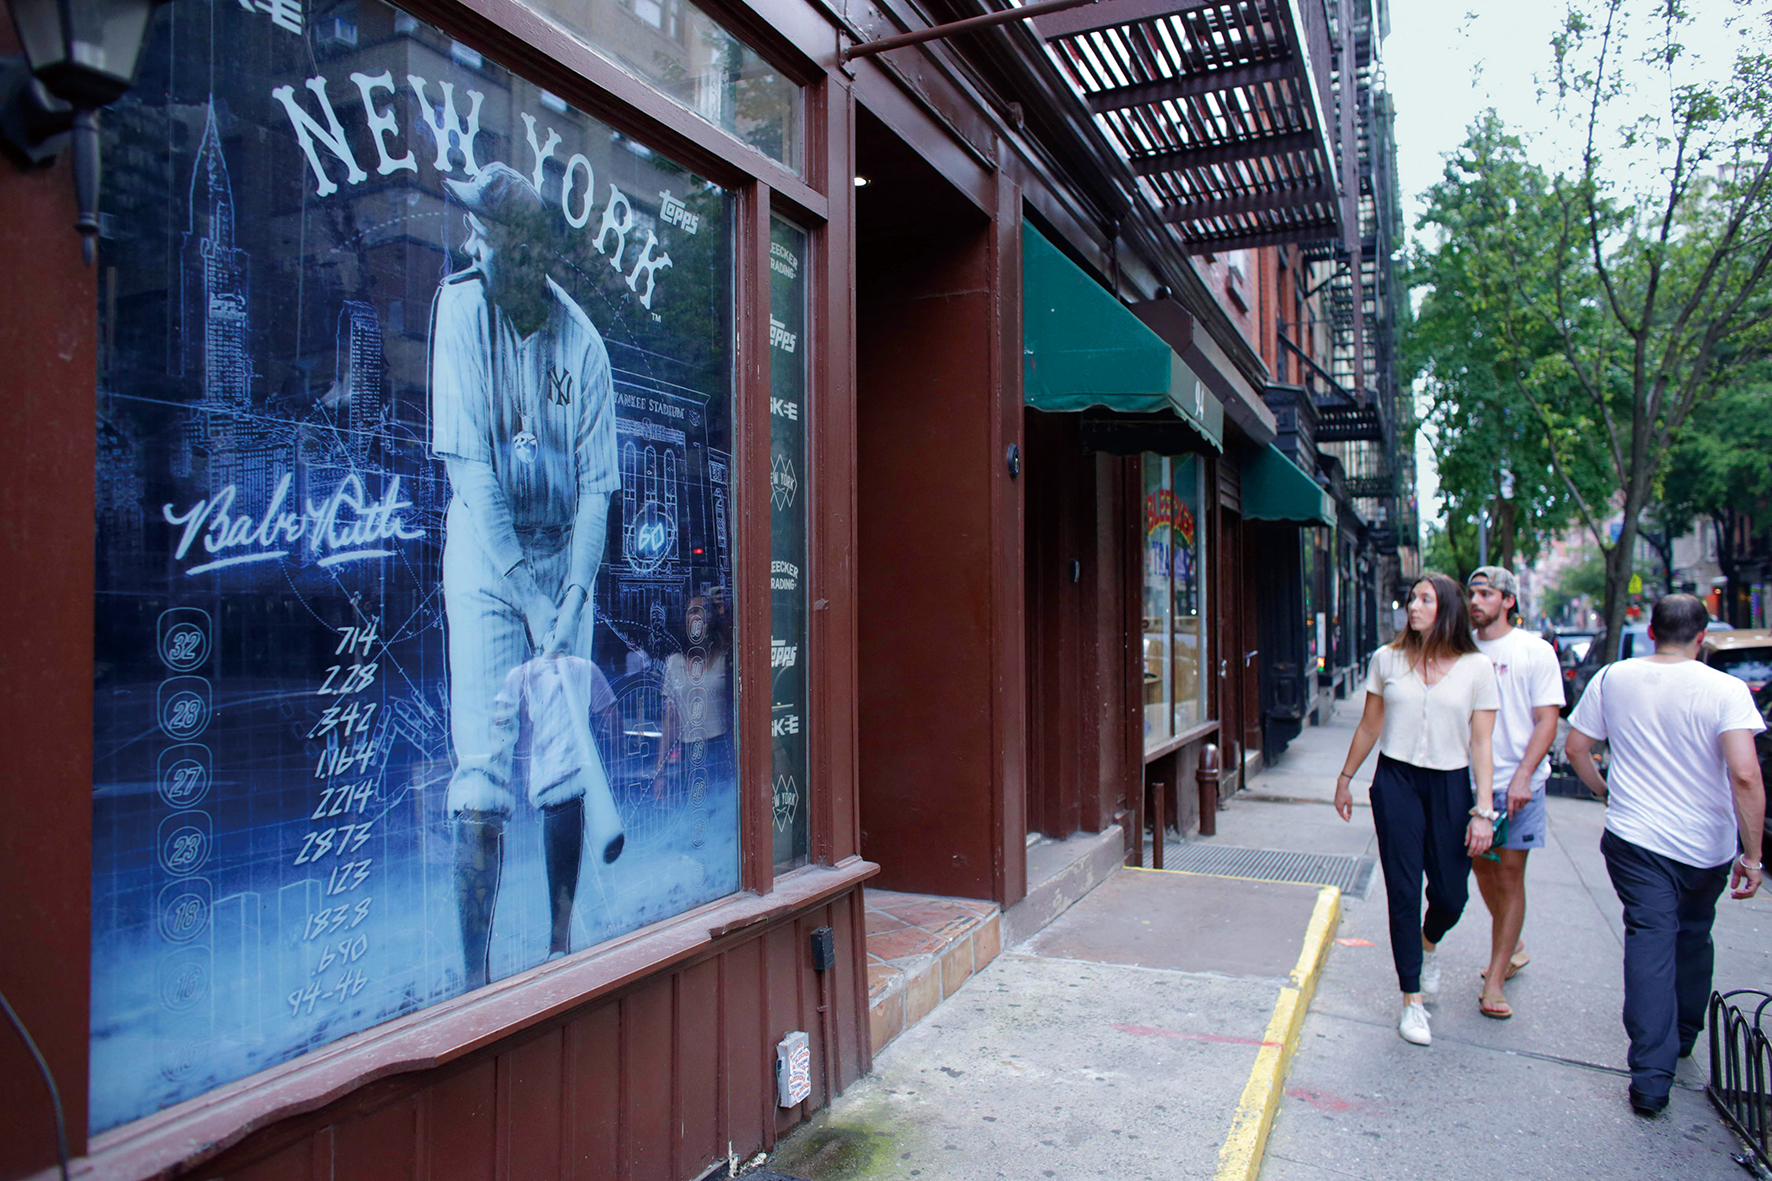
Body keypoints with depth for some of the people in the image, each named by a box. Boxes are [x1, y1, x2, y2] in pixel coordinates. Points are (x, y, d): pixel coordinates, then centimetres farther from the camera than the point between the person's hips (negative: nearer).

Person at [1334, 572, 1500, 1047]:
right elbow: (1369, 727, 11)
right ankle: (1412, 1001, 13)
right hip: (1396, 781, 0)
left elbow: (1481, 744, -2)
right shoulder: (1387, 659, 2)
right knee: (1403, 893, 1)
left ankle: (1427, 946, 41)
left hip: (1450, 786, 0)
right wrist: (1346, 778, 15)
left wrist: (1483, 810, -6)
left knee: (1451, 895, 5)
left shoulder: (1477, 668, -1)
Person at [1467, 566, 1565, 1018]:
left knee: (1509, 876, -1)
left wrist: (1522, 777, -18)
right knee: (1482, 869, 13)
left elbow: (1546, 721, -7)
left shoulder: (1535, 651, -3)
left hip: (1517, 783, -4)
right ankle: (1513, 947, 36)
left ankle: (1494, 980, 6)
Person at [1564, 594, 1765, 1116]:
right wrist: (1753, 854, -13)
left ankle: (1651, 1074, -8)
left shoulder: (1613, 678, -4)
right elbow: (1745, 775, -21)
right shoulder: (1726, 689, -12)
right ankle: (1683, 1036, 42)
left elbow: (1576, 747, 4)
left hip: (1634, 838, 0)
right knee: (1692, 937, 21)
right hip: (1706, 847, 0)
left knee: (1649, 941, 0)